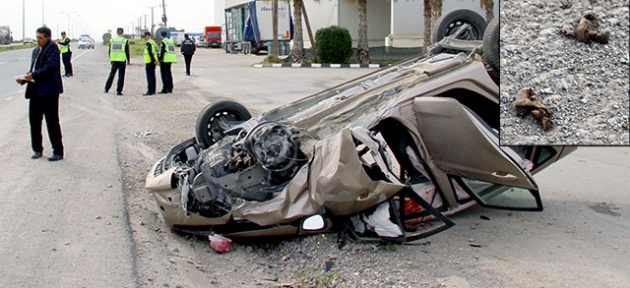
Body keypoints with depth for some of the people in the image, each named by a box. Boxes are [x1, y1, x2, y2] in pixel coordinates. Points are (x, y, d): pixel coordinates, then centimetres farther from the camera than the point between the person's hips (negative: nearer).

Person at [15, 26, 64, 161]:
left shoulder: (52, 47, -7)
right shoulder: (36, 50, 18)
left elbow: (50, 67, -18)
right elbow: (33, 70, 20)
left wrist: (33, 75, -23)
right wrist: (24, 79, 2)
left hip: (48, 90, -8)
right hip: (35, 90, 8)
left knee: (52, 122, -4)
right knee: (34, 119, 11)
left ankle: (58, 152, 3)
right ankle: (37, 149, 23)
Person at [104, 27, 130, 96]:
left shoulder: (112, 40, 6)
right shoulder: (125, 41, -4)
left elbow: (110, 51, 10)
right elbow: (127, 52, -4)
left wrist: (110, 59, 21)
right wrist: (128, 60, 5)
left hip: (114, 60, 3)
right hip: (122, 60, -3)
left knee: (111, 74, 15)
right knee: (121, 76, 1)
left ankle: (106, 89, 19)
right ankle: (119, 91, -1)